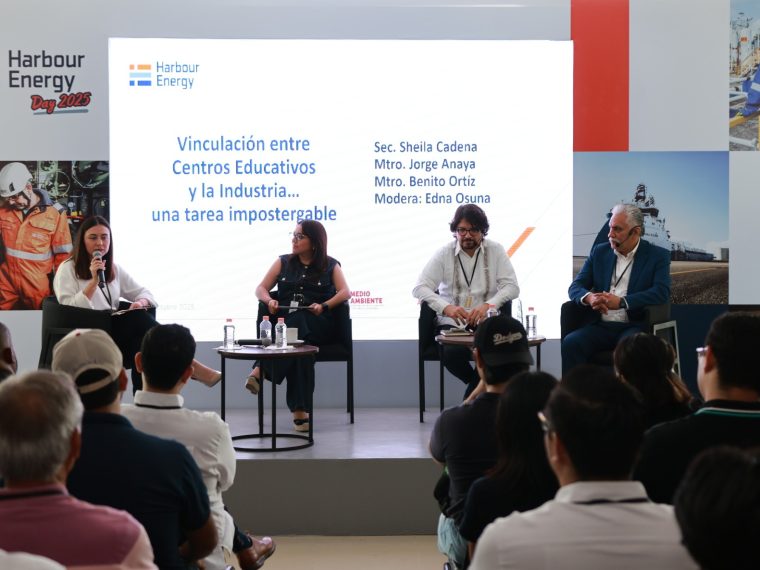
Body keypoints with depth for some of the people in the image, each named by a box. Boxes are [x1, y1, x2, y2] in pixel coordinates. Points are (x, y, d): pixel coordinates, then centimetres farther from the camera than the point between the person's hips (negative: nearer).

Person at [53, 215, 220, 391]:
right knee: (138, 319, -30)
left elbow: (145, 293, 19)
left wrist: (141, 302, -5)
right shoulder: (68, 269, 3)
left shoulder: (114, 269, 20)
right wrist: (94, 281, -18)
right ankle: (191, 368, -33)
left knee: (141, 342, -33)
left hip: (114, 332, 5)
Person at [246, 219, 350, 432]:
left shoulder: (330, 265, 16)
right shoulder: (283, 262, 23)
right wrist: (269, 301, -6)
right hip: (285, 321, 2)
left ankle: (260, 371, -49)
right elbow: (260, 289, 18)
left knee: (297, 322, -40)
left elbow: (345, 292, 1)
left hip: (317, 324, -2)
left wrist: (324, 306, -17)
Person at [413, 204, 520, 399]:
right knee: (453, 354, -32)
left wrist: (488, 305, -21)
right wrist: (446, 308, -22)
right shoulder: (444, 253, 5)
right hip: (452, 323, 0)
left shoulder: (495, 251, 7)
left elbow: (512, 286, -1)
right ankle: (482, 386, 1)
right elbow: (419, 288, -3)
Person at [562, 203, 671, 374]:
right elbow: (575, 287, 10)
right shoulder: (599, 252, 15)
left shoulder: (658, 256, 5)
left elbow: (661, 292, -10)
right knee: (570, 342, -26)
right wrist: (589, 297, -16)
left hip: (635, 327, -3)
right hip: (601, 326, 3)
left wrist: (620, 302, -22)